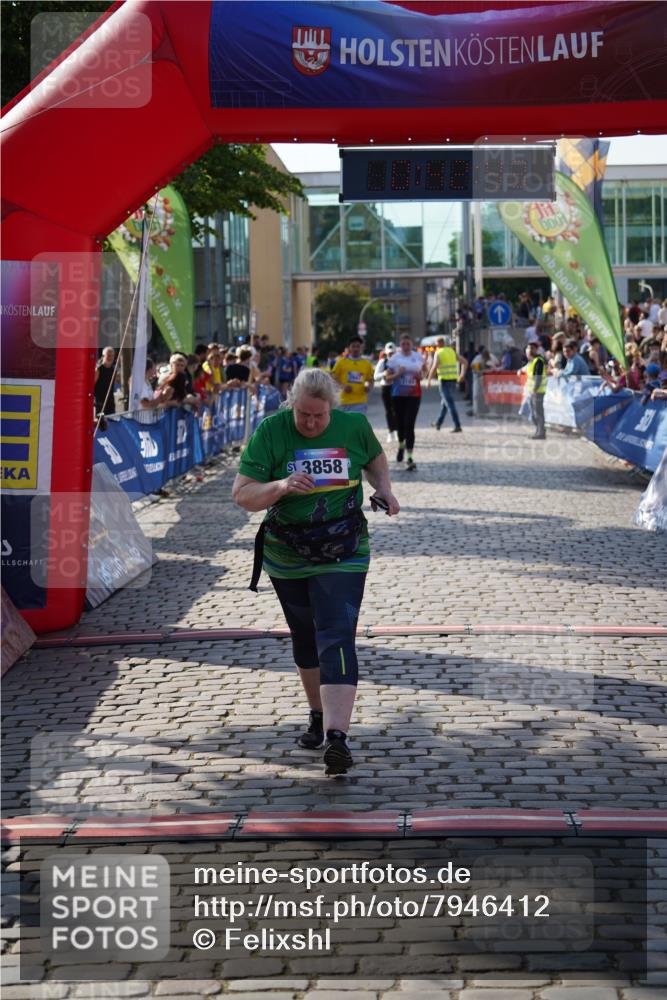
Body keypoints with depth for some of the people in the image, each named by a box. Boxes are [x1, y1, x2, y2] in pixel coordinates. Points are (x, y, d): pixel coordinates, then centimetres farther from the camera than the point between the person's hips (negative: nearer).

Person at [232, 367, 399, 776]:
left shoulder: (354, 426, -4)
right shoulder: (270, 431, -10)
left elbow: (375, 457, 19)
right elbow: (242, 494, -12)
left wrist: (384, 488, 1)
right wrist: (279, 486, -30)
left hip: (343, 555, -2)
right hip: (287, 557, 2)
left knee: (337, 639, -15)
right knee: (305, 640, 15)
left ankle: (337, 734, -25)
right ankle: (319, 716, 36)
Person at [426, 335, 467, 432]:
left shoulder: (438, 353, -6)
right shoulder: (452, 352, 12)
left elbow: (434, 368, -18)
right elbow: (464, 362, 10)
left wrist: (428, 381, -13)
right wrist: (462, 374, 15)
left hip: (444, 380, -7)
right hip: (453, 379, 7)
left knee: (450, 403, -9)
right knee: (445, 401, 21)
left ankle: (457, 426, -15)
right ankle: (438, 423, 33)